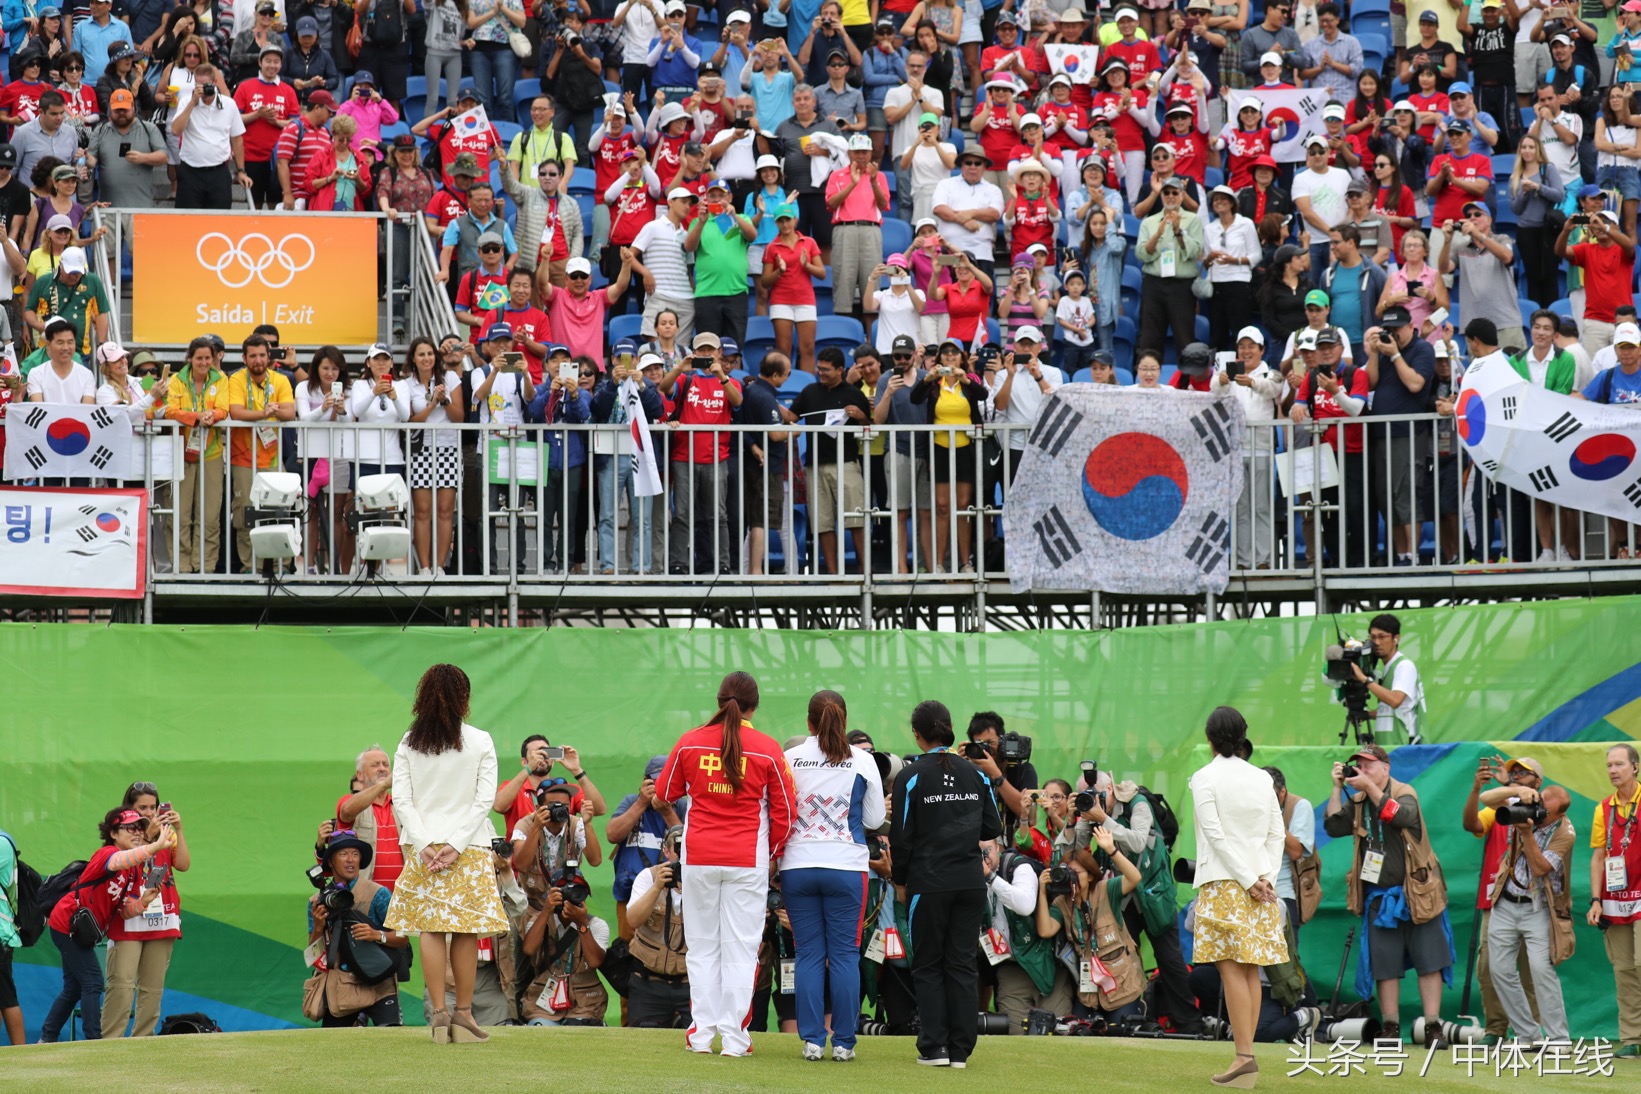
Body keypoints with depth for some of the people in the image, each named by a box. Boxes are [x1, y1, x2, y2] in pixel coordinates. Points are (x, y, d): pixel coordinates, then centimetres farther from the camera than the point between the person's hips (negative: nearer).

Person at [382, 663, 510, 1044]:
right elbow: (484, 801, -6)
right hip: (469, 848, -1)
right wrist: (456, 846, -8)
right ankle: (463, 1013, 4)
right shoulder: (480, 742, 0)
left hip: (423, 848, 1)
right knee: (466, 932, 4)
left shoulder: (408, 744, 4)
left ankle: (439, 1012, -3)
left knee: (430, 928, 3)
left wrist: (425, 846, -7)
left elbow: (401, 801, -3)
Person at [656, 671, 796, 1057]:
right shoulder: (768, 750, -5)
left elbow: (666, 792, 13)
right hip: (747, 859, -1)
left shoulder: (689, 743, -1)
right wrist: (773, 852, 14)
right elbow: (784, 810, 0)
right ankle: (734, 1037, 0)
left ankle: (702, 1034, 9)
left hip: (699, 855, 1)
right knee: (740, 948, 2)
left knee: (702, 946, 10)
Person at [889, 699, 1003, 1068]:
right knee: (963, 964, 7)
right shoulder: (975, 774, 5)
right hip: (970, 883, 3)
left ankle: (934, 1046, 1)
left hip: (928, 883, -3)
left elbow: (901, 835, -6)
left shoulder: (911, 776, -6)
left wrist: (899, 881, 6)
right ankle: (960, 1049, 5)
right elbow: (993, 828, 8)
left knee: (928, 965, 6)